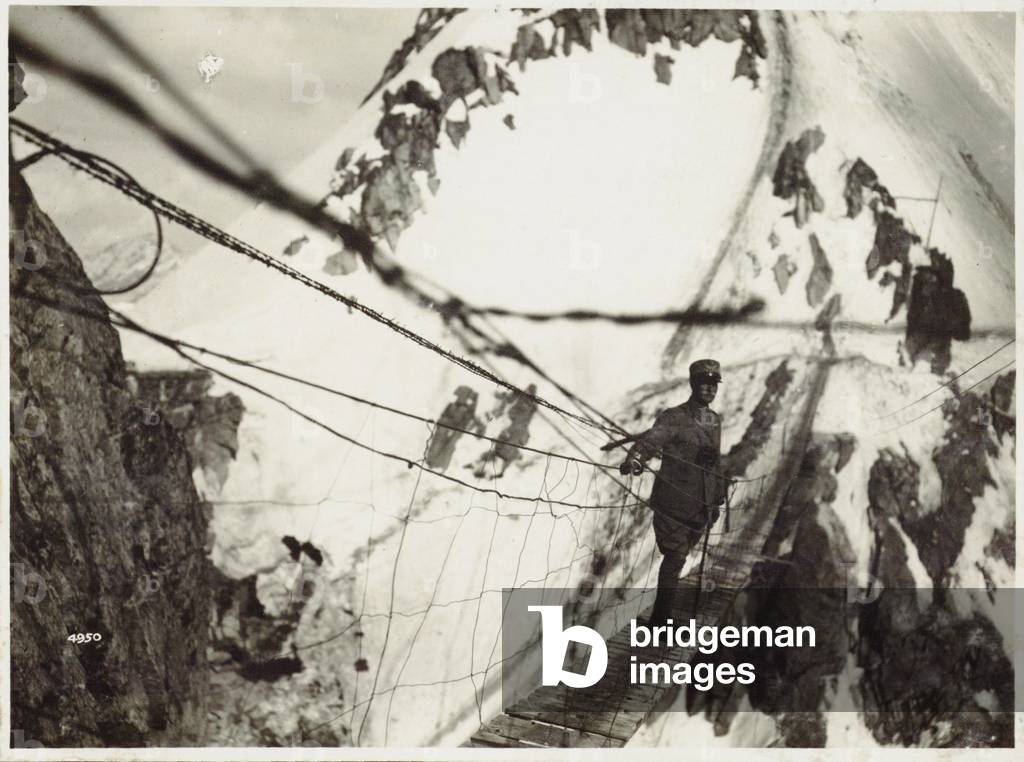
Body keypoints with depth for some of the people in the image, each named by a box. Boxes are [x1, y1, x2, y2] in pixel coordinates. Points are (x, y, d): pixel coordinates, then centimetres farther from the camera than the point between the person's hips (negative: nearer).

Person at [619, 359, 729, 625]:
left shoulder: (715, 421, 12)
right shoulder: (674, 418, -10)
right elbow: (651, 439, -28)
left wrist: (718, 499, 24)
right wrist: (634, 458, -49)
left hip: (701, 507, 6)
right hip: (674, 505, -6)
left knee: (678, 559, 15)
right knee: (675, 558, -6)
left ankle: (661, 616, 28)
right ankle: (660, 618, 4)